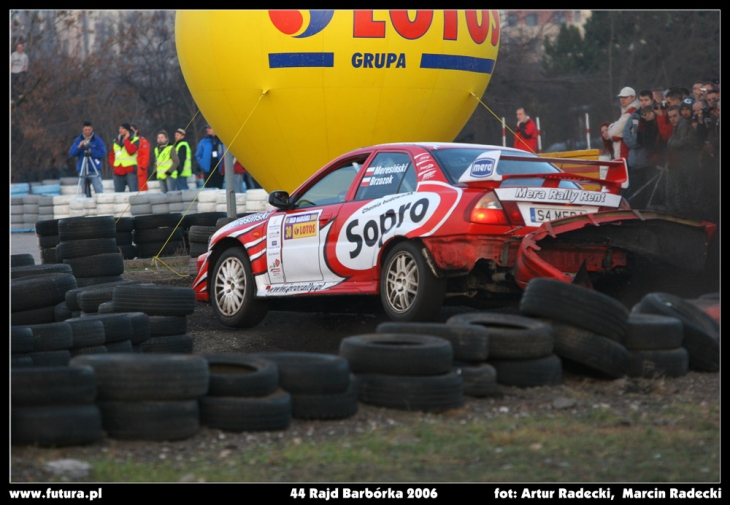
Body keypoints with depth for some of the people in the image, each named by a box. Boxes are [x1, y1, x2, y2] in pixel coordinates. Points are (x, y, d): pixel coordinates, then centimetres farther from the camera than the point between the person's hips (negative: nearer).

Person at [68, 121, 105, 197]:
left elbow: (102, 153, -4)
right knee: (84, 193, 4)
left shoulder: (97, 140, 2)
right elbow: (71, 153, 1)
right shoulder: (78, 140, 9)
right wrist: (79, 147, -15)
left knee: (99, 190, -13)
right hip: (82, 170, 3)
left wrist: (91, 151, -16)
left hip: (94, 171, -3)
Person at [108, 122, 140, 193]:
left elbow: (131, 151, -16)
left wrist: (126, 139, -8)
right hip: (118, 172, 5)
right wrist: (113, 165, 4)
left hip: (130, 171, -5)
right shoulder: (116, 141, 16)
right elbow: (111, 155, 20)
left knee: (134, 193, -12)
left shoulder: (135, 140, 1)